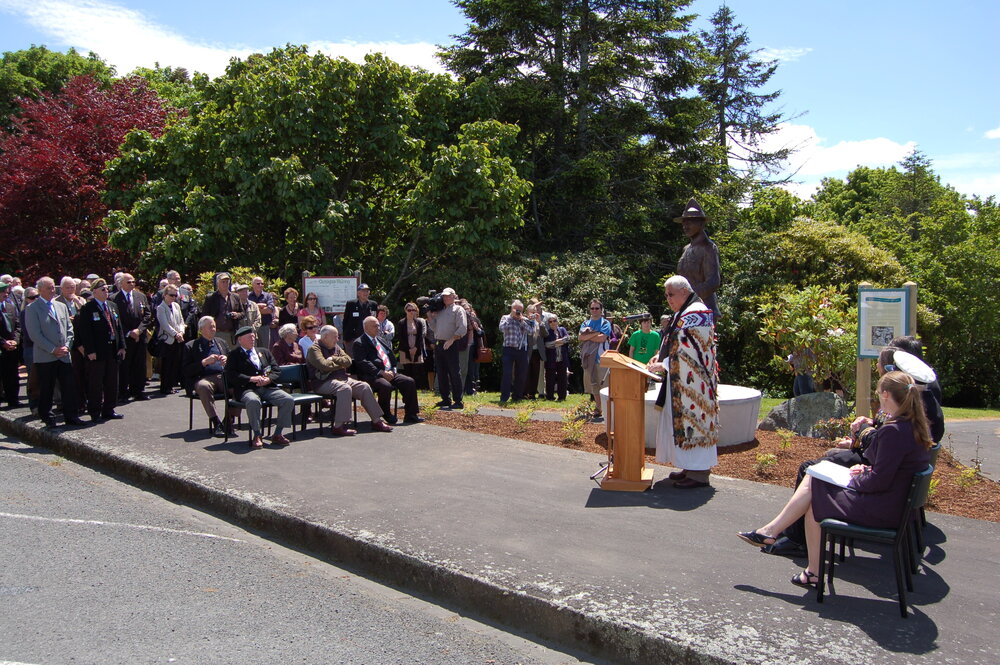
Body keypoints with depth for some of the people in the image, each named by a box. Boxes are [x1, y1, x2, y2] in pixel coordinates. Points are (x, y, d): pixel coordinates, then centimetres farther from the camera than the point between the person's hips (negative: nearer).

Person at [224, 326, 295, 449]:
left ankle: (278, 434, -11)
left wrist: (268, 379, -5)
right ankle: (257, 436, -26)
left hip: (267, 388, 4)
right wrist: (251, 378, -14)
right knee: (253, 401, -39)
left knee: (289, 400, -21)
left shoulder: (264, 352, 25)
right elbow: (230, 375, -4)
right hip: (247, 389, -4)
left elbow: (276, 370, 17)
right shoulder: (234, 355, 11)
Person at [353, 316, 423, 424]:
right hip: (372, 376, -7)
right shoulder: (359, 343, -1)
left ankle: (410, 415, -3)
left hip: (389, 373, 8)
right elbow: (362, 363, -14)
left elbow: (392, 357, 21)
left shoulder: (380, 340, 23)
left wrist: (392, 370, 0)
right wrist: (381, 372, -19)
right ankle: (386, 416, -13)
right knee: (386, 386, -35)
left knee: (409, 382, -10)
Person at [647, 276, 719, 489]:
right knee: (682, 421, 12)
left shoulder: (696, 314, -15)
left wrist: (664, 365, -18)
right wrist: (660, 355, 4)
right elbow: (675, 342, 21)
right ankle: (690, 468, 19)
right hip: (682, 381, 10)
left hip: (693, 380, -10)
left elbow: (688, 350, -21)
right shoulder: (682, 313, 16)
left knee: (693, 419, -7)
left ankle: (699, 473, -1)